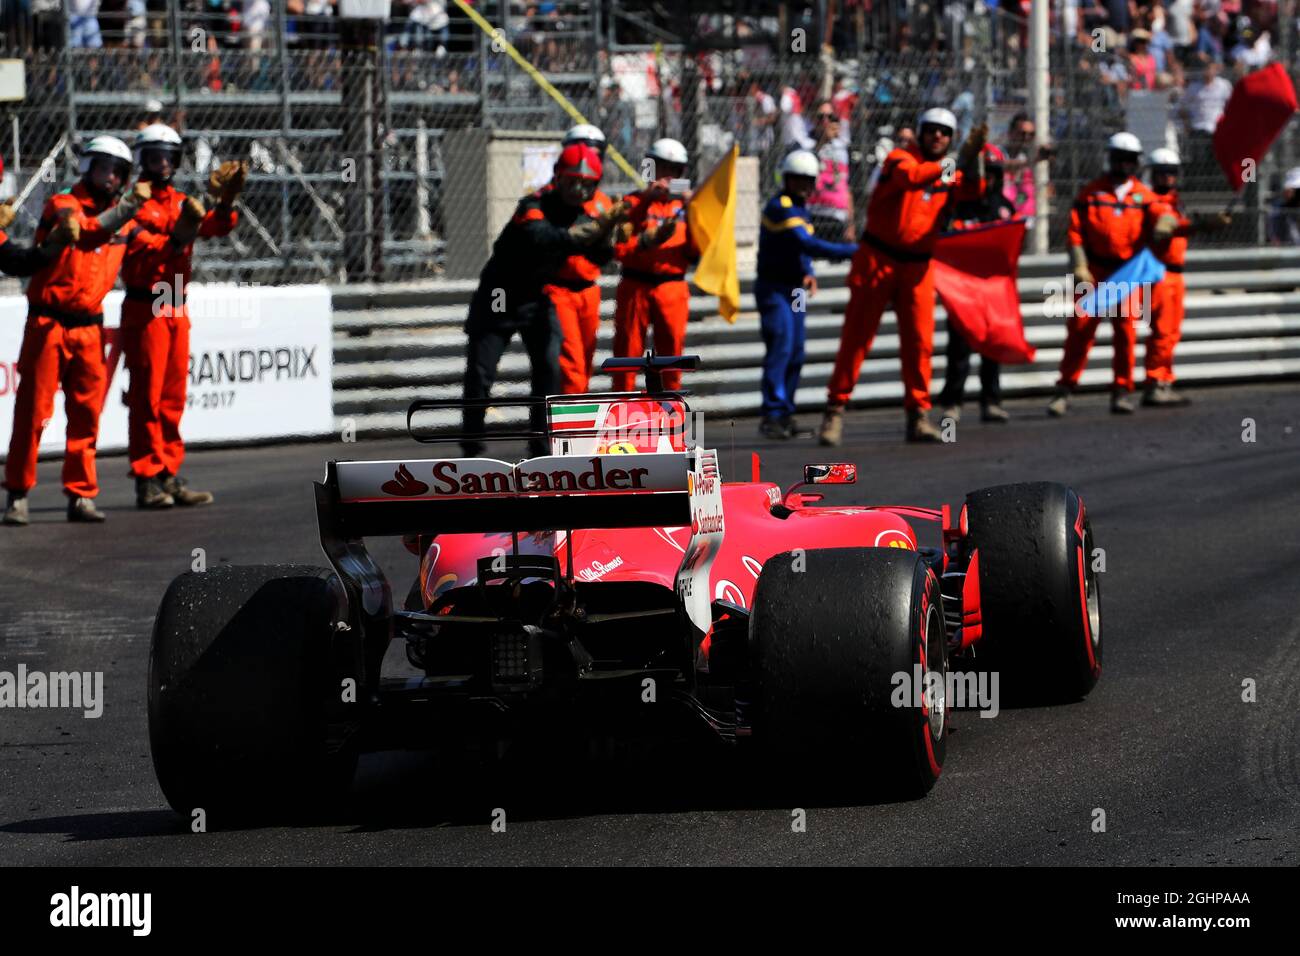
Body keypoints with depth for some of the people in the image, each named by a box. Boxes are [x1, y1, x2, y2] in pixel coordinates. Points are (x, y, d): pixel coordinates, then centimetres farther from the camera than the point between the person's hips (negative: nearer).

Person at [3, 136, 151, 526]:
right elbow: (90, 231, -23)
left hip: (89, 328, 5)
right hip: (48, 324, -5)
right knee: (33, 411, -3)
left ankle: (81, 495, 9)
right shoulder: (61, 205, -4)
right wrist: (131, 205, -25)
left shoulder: (121, 217, 14)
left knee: (87, 414, 4)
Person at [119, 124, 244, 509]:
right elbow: (140, 251, -17)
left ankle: (170, 476, 12)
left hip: (177, 309, 7)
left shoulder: (181, 203, 16)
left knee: (173, 396, 8)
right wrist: (176, 240, -32)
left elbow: (216, 225, -1)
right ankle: (147, 479, -6)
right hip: (144, 308, -7)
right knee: (147, 396, -6)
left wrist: (225, 202, -21)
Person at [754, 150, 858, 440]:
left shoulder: (799, 208, 15)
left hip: (794, 291, 9)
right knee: (781, 348, -18)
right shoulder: (779, 207, -16)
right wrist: (853, 251, -29)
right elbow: (806, 243, -27)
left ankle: (785, 415, 14)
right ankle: (773, 414, -22)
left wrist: (808, 273, -2)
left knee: (796, 354, 8)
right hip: (774, 289, -9)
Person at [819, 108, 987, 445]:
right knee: (856, 338, 0)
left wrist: (974, 159, -32)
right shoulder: (901, 158, -5)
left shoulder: (950, 174, 7)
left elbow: (971, 190, -14)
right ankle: (836, 409, 5)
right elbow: (910, 176, -29)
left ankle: (918, 415, 6)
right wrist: (952, 165, -37)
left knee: (919, 341, 0)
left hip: (917, 266, 4)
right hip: (877, 261, -4)